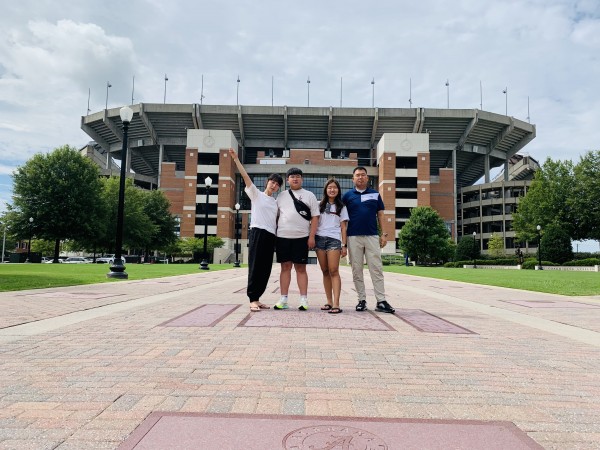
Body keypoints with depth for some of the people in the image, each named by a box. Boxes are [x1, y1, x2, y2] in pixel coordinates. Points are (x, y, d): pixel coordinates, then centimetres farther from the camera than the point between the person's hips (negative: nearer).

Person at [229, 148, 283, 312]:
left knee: (265, 269, 5)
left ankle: (256, 299, 13)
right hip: (258, 232, -6)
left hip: (271, 236, 6)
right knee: (255, 267, -7)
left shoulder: (276, 202, 21)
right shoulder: (256, 194, 6)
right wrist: (235, 158, -12)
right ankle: (252, 300, -4)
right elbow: (245, 176, -4)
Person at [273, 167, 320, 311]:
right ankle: (283, 299, 9)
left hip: (301, 237, -2)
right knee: (285, 267, 5)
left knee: (301, 268, 1)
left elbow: (315, 217, 2)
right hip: (282, 237, 2)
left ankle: (303, 299, 4)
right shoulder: (281, 196, 13)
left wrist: (312, 236, -7)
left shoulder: (309, 195, 6)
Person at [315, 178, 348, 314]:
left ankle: (336, 304, -16)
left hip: (334, 239, -2)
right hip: (320, 238, 2)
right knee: (325, 271, 3)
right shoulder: (320, 205, 15)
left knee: (334, 271, -12)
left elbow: (343, 227, 9)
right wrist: (312, 238, 2)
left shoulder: (341, 207, 13)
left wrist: (344, 245, 1)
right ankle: (329, 302, 9)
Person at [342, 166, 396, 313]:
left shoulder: (375, 194, 10)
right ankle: (362, 300, 13)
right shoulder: (347, 196, 8)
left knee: (377, 269, -2)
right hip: (353, 237, 0)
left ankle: (381, 301, 1)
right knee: (357, 271, 4)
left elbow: (380, 215, 11)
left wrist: (384, 234, 3)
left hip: (372, 236, 0)